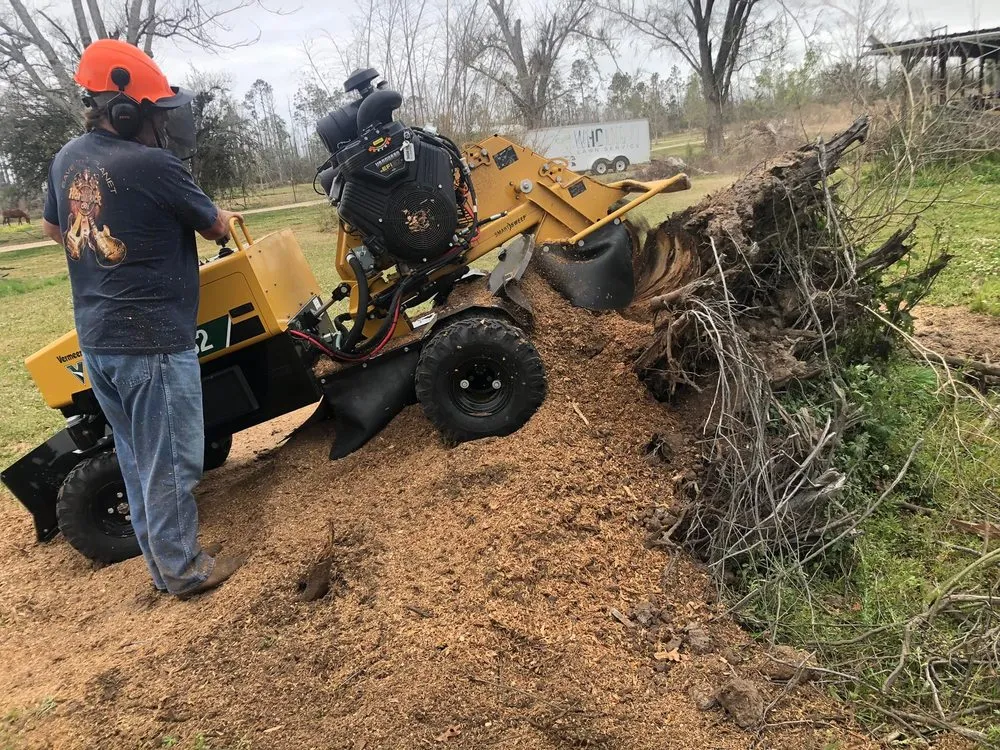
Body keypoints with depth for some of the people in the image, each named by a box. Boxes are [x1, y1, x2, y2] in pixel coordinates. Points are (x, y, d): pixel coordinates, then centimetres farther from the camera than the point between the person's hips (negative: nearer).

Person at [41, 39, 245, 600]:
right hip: (152, 339, -8)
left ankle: (162, 561, 32)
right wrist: (223, 218, 19)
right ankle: (184, 571, 20)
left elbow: (53, 229, 24)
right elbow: (216, 227, -4)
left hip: (94, 337, 8)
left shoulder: (67, 160, 8)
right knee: (170, 462, 5)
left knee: (136, 457, 18)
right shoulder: (153, 165, -17)